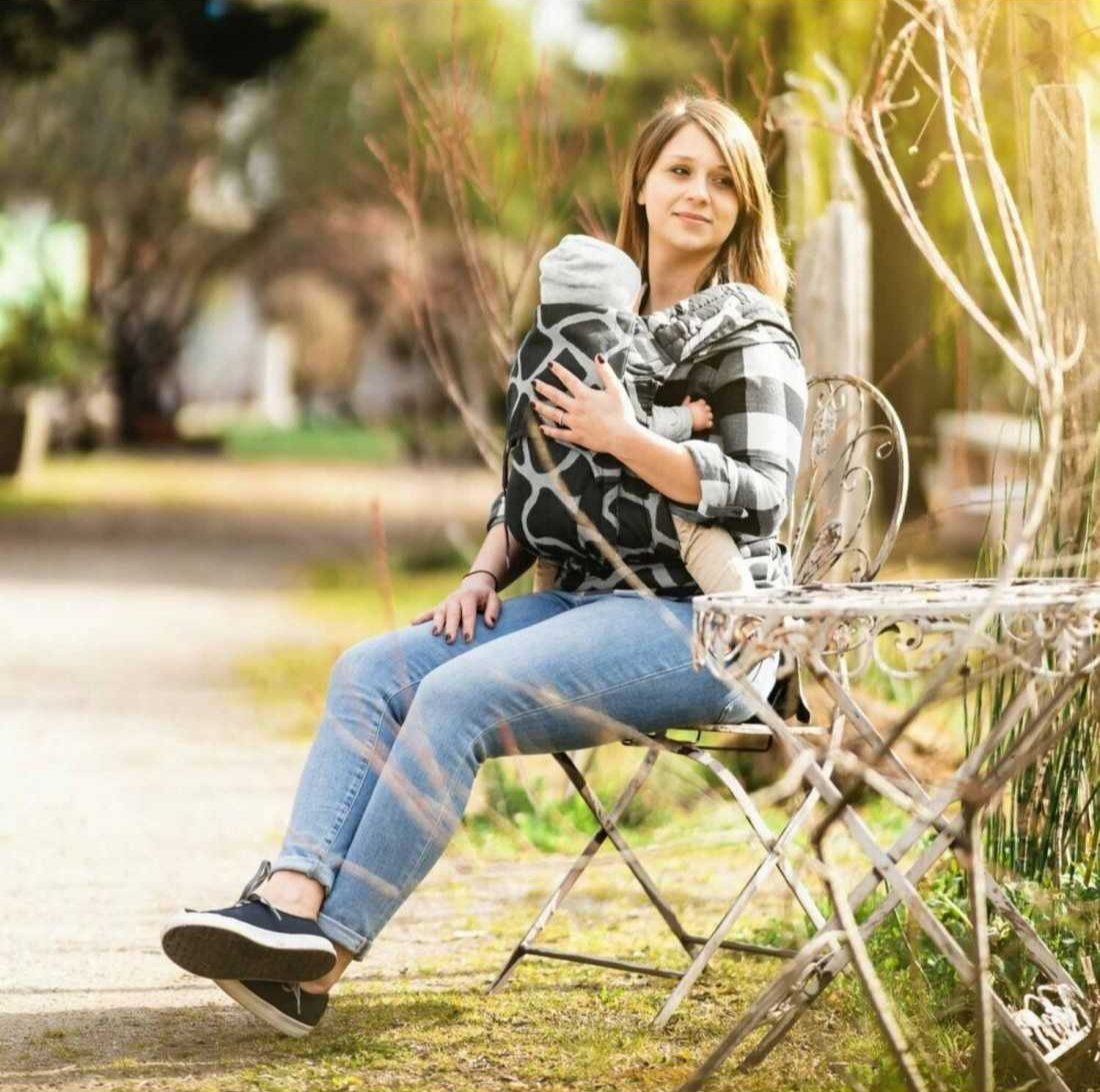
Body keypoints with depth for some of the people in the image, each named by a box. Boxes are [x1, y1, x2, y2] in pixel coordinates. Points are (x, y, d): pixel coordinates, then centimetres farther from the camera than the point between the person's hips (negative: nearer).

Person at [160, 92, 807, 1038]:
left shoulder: (745, 333, -4)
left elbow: (759, 496, -16)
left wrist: (624, 438, -21)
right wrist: (485, 575, 6)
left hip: (700, 621, -8)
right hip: (590, 601, 8)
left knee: (459, 696, -26)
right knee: (370, 672, -10)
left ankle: (321, 956, -25)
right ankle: (291, 901, -28)